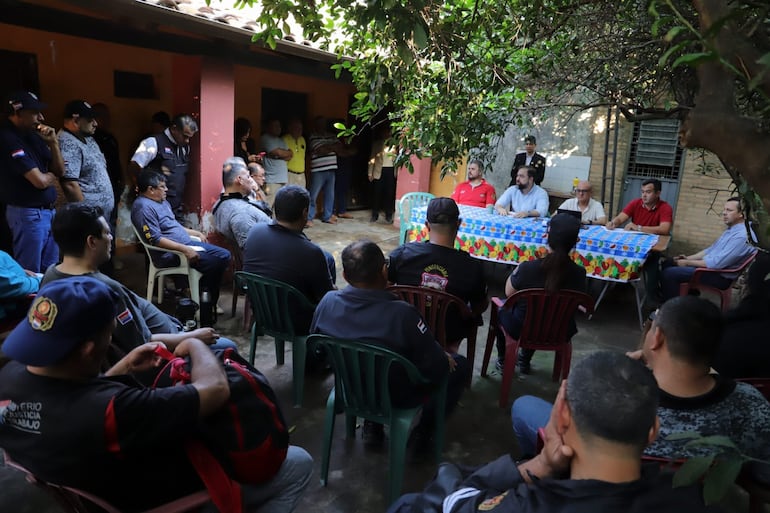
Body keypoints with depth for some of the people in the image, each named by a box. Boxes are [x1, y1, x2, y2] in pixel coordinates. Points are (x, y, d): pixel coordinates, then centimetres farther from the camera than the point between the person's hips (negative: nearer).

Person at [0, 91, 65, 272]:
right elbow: (40, 181, -22)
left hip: (48, 210, 8)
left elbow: (60, 171, 10)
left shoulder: (32, 135, 9)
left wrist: (53, 143, -4)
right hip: (28, 214, -8)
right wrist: (51, 176, 1)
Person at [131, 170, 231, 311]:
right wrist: (184, 249, -28)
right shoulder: (143, 207, -15)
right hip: (169, 253, -10)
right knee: (214, 262, -23)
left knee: (224, 255, 0)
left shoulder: (162, 202, 17)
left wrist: (196, 233, 21)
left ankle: (209, 299, 6)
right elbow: (155, 239, -23)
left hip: (187, 244, 10)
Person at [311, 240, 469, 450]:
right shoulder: (402, 314, -35)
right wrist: (446, 359, 0)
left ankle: (372, 423, 27)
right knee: (460, 364, 15)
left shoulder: (327, 302, -19)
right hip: (397, 398, -5)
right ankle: (423, 427, 18)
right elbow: (435, 368, -24)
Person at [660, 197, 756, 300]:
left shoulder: (742, 236, -23)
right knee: (667, 264, 9)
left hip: (721, 276, -10)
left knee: (669, 273, -20)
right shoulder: (731, 229, 11)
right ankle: (666, 301, 15)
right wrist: (688, 258, 7)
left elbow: (717, 263, -27)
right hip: (711, 265, 10)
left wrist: (687, 262, -17)